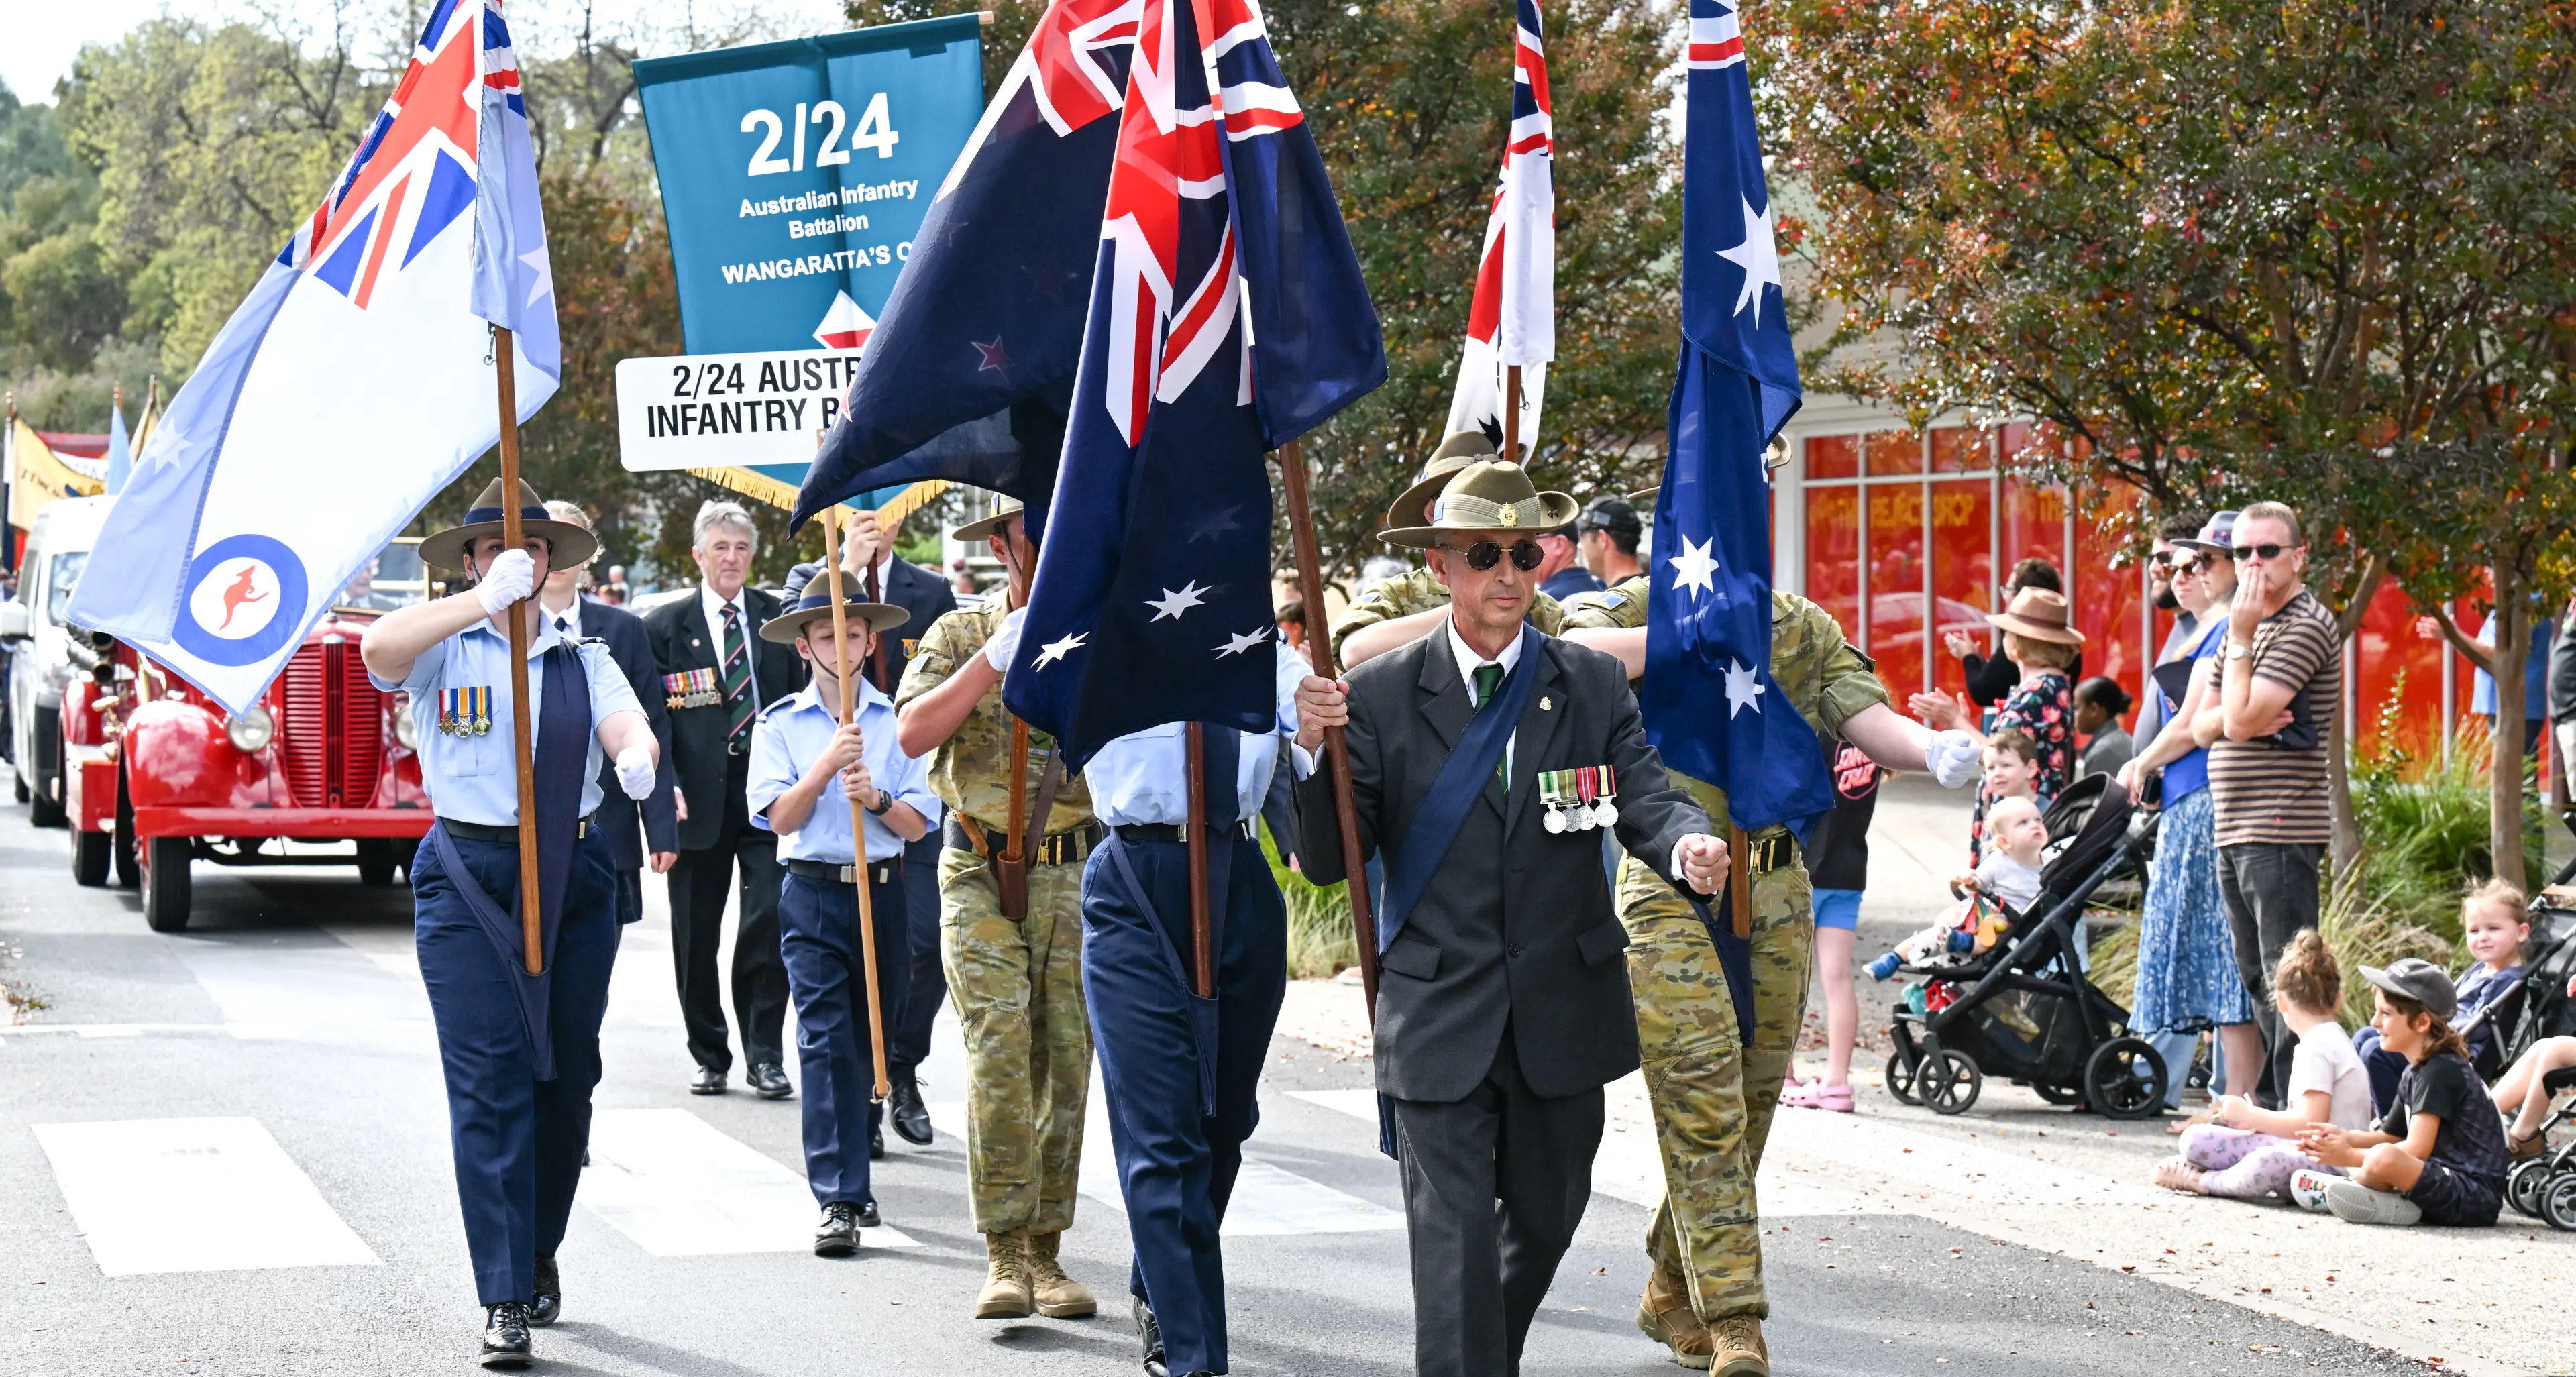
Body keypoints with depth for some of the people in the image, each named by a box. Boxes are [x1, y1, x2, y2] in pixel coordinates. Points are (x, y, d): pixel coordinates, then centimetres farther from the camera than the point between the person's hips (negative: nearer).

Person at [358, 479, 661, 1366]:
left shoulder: (583, 661, 12)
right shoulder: (444, 652, 4)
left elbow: (632, 729, -7)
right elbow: (380, 648, -20)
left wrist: (637, 761, -32)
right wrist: (483, 601, -33)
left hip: (573, 880, 3)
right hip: (469, 882, -3)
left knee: (567, 1077, 9)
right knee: (488, 1086, -8)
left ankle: (540, 1251, 31)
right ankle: (504, 1300, -7)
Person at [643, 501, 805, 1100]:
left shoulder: (780, 618, 9)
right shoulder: (664, 625, 5)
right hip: (698, 797, 0)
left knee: (770, 923, -9)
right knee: (695, 935, 5)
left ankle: (765, 1056, 1)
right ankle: (710, 1057, 18)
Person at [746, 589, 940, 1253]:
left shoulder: (898, 719, 6)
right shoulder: (780, 723, 4)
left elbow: (918, 825, 3)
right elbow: (780, 818, -5)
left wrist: (876, 799, -16)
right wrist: (829, 763, -17)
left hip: (884, 891, 2)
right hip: (813, 894, -2)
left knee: (874, 1035, 10)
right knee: (825, 1041, -11)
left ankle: (851, 1168, 29)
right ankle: (839, 1200, -14)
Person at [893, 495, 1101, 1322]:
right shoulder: (962, 635, 6)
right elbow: (912, 734, -9)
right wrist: (995, 658, -15)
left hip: (1077, 878, 2)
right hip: (982, 878, -2)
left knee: (1067, 1064, 3)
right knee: (1000, 1053, -14)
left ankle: (1045, 1251, 12)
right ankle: (1003, 1255, -11)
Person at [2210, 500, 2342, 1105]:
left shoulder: (2306, 625, -12)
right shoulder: (2252, 622, 18)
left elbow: (2240, 721, -20)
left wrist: (2240, 640, -13)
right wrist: (2248, 717, -7)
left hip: (2280, 830, -10)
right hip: (2235, 830, 10)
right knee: (2257, 978, 15)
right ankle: (2270, 1099, 22)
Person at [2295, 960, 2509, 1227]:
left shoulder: (2442, 1071, -15)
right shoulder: (2415, 1073, 16)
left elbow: (2417, 1150, -20)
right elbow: (2389, 1136, 22)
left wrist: (2349, 1156, -16)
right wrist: (2344, 1137, 4)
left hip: (2475, 1196, -11)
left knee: (2382, 1158, -34)